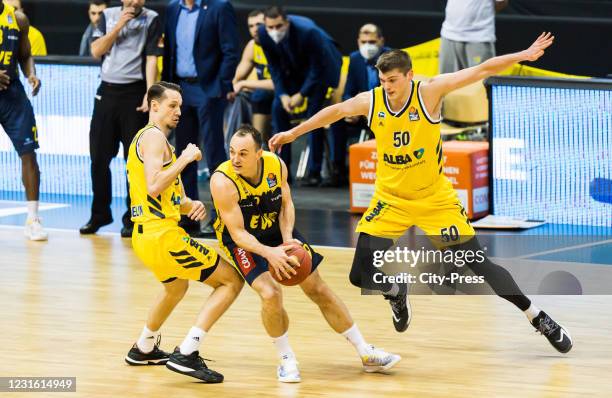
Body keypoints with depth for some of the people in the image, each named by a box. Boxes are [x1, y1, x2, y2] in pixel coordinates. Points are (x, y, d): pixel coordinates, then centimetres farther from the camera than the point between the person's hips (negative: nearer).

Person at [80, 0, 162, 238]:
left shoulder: (151, 20, 0)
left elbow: (152, 58, -7)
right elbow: (96, 51, 0)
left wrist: (150, 94, -16)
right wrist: (119, 25, -9)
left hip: (135, 92, -3)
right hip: (107, 91, 3)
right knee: (99, 156, 4)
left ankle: (132, 218, 4)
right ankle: (100, 213, 16)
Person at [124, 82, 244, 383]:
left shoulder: (145, 138, 21)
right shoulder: (154, 136, -10)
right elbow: (154, 187, -24)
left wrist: (190, 205, 5)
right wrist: (185, 158, -16)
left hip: (144, 234, 10)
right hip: (162, 234, -10)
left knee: (176, 286, 38)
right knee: (232, 281, -6)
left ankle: (143, 349, 48)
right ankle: (186, 354, -14)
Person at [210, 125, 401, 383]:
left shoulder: (276, 165, -18)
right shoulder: (222, 182, -31)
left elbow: (286, 204, -2)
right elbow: (238, 233, -29)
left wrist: (287, 238, -20)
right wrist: (269, 253, -44)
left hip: (278, 231, 4)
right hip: (243, 241, -4)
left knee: (319, 290, 7)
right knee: (270, 294, -27)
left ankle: (366, 354, 17)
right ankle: (286, 361, -3)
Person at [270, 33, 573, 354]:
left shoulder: (429, 92, -18)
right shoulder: (370, 101, -10)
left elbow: (481, 70, -23)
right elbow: (335, 111, 11)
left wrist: (523, 55, -34)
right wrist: (293, 133, 21)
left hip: (435, 198, -3)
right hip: (390, 200, 3)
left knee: (479, 264, -5)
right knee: (361, 275, -6)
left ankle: (538, 319, 11)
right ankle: (396, 295, 30)